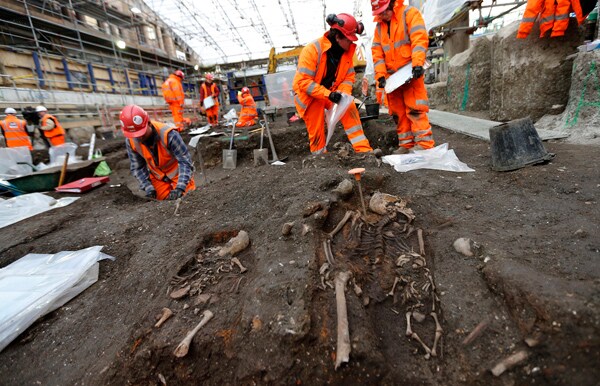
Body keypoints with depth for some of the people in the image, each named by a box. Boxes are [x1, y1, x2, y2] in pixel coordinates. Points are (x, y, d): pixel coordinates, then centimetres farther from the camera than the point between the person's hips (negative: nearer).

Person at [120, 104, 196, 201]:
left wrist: (180, 188, -39)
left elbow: (185, 161, -30)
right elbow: (137, 167, -6)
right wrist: (148, 187, -20)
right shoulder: (130, 141, -17)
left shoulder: (168, 134, -33)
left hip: (177, 172, -3)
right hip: (157, 177, 4)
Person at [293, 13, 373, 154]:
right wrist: (328, 94, -36)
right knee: (316, 132, -8)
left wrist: (343, 94, -24)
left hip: (332, 92, 4)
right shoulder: (312, 50, -23)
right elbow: (303, 82, -27)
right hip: (309, 95, -3)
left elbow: (348, 78, -2)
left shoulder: (347, 51, -5)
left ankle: (363, 150, -17)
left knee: (350, 110, -19)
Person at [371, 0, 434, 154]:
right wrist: (380, 75, -2)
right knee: (398, 111, 4)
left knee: (414, 108, -13)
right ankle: (406, 144, 10)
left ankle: (424, 144, -10)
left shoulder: (409, 13, -1)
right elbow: (377, 53, 10)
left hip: (410, 72, -6)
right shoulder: (379, 26, 16)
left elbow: (419, 39, -13)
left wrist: (417, 64, -26)